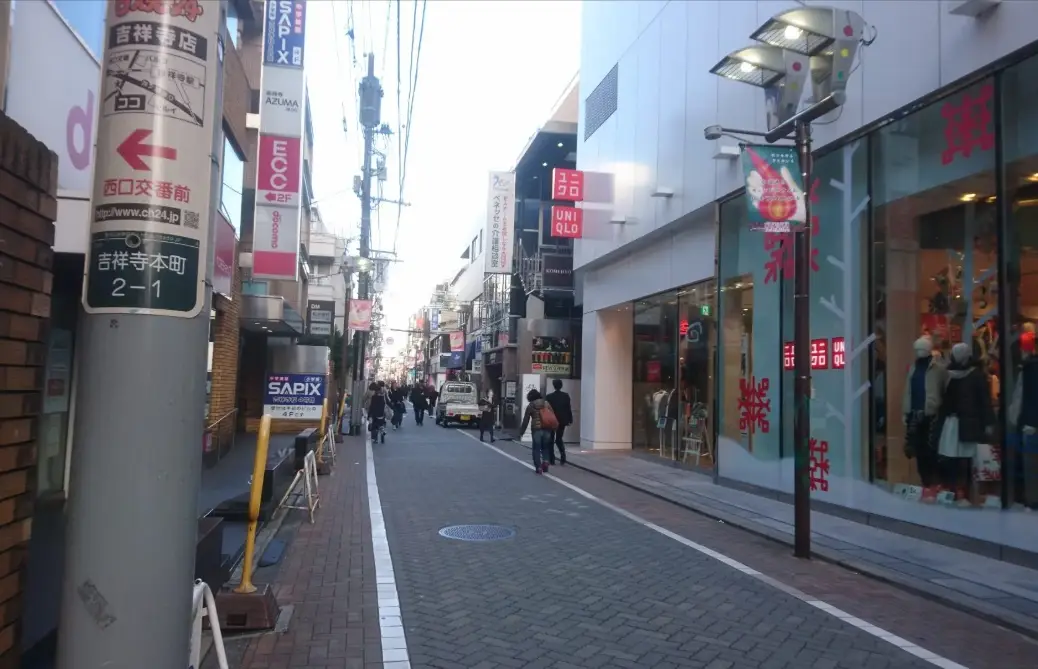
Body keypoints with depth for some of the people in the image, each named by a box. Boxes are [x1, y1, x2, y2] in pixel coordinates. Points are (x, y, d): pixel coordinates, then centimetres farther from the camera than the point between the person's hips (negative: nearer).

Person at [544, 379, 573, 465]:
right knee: (559, 439, 17)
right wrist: (570, 419, 5)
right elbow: (569, 408, -2)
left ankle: (551, 459, 8)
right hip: (562, 420, 2)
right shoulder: (566, 396, -3)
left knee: (551, 439, 11)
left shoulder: (549, 396, -9)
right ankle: (563, 454, -7)